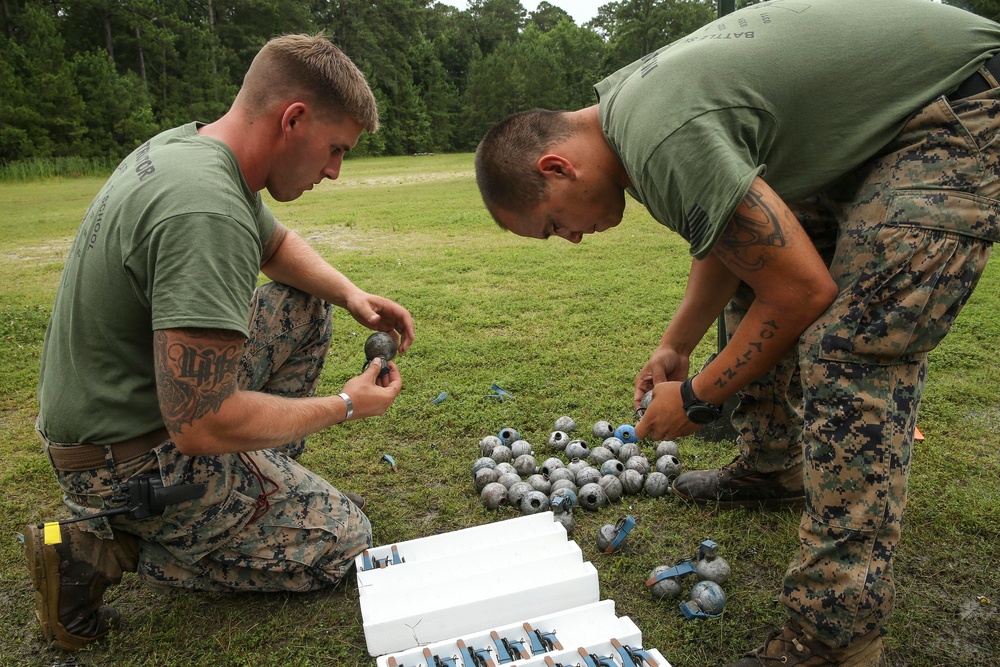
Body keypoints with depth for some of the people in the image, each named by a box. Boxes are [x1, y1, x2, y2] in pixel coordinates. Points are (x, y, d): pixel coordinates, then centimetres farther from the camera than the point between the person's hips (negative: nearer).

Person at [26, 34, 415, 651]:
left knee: (308, 307, 13)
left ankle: (260, 482, 18)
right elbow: (202, 426, -32)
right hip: (127, 458, -9)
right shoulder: (207, 212, -32)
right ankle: (103, 550, 0)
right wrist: (346, 406, -18)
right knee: (343, 540, 0)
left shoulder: (188, 142, 0)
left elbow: (278, 243, 19)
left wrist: (349, 293, 0)